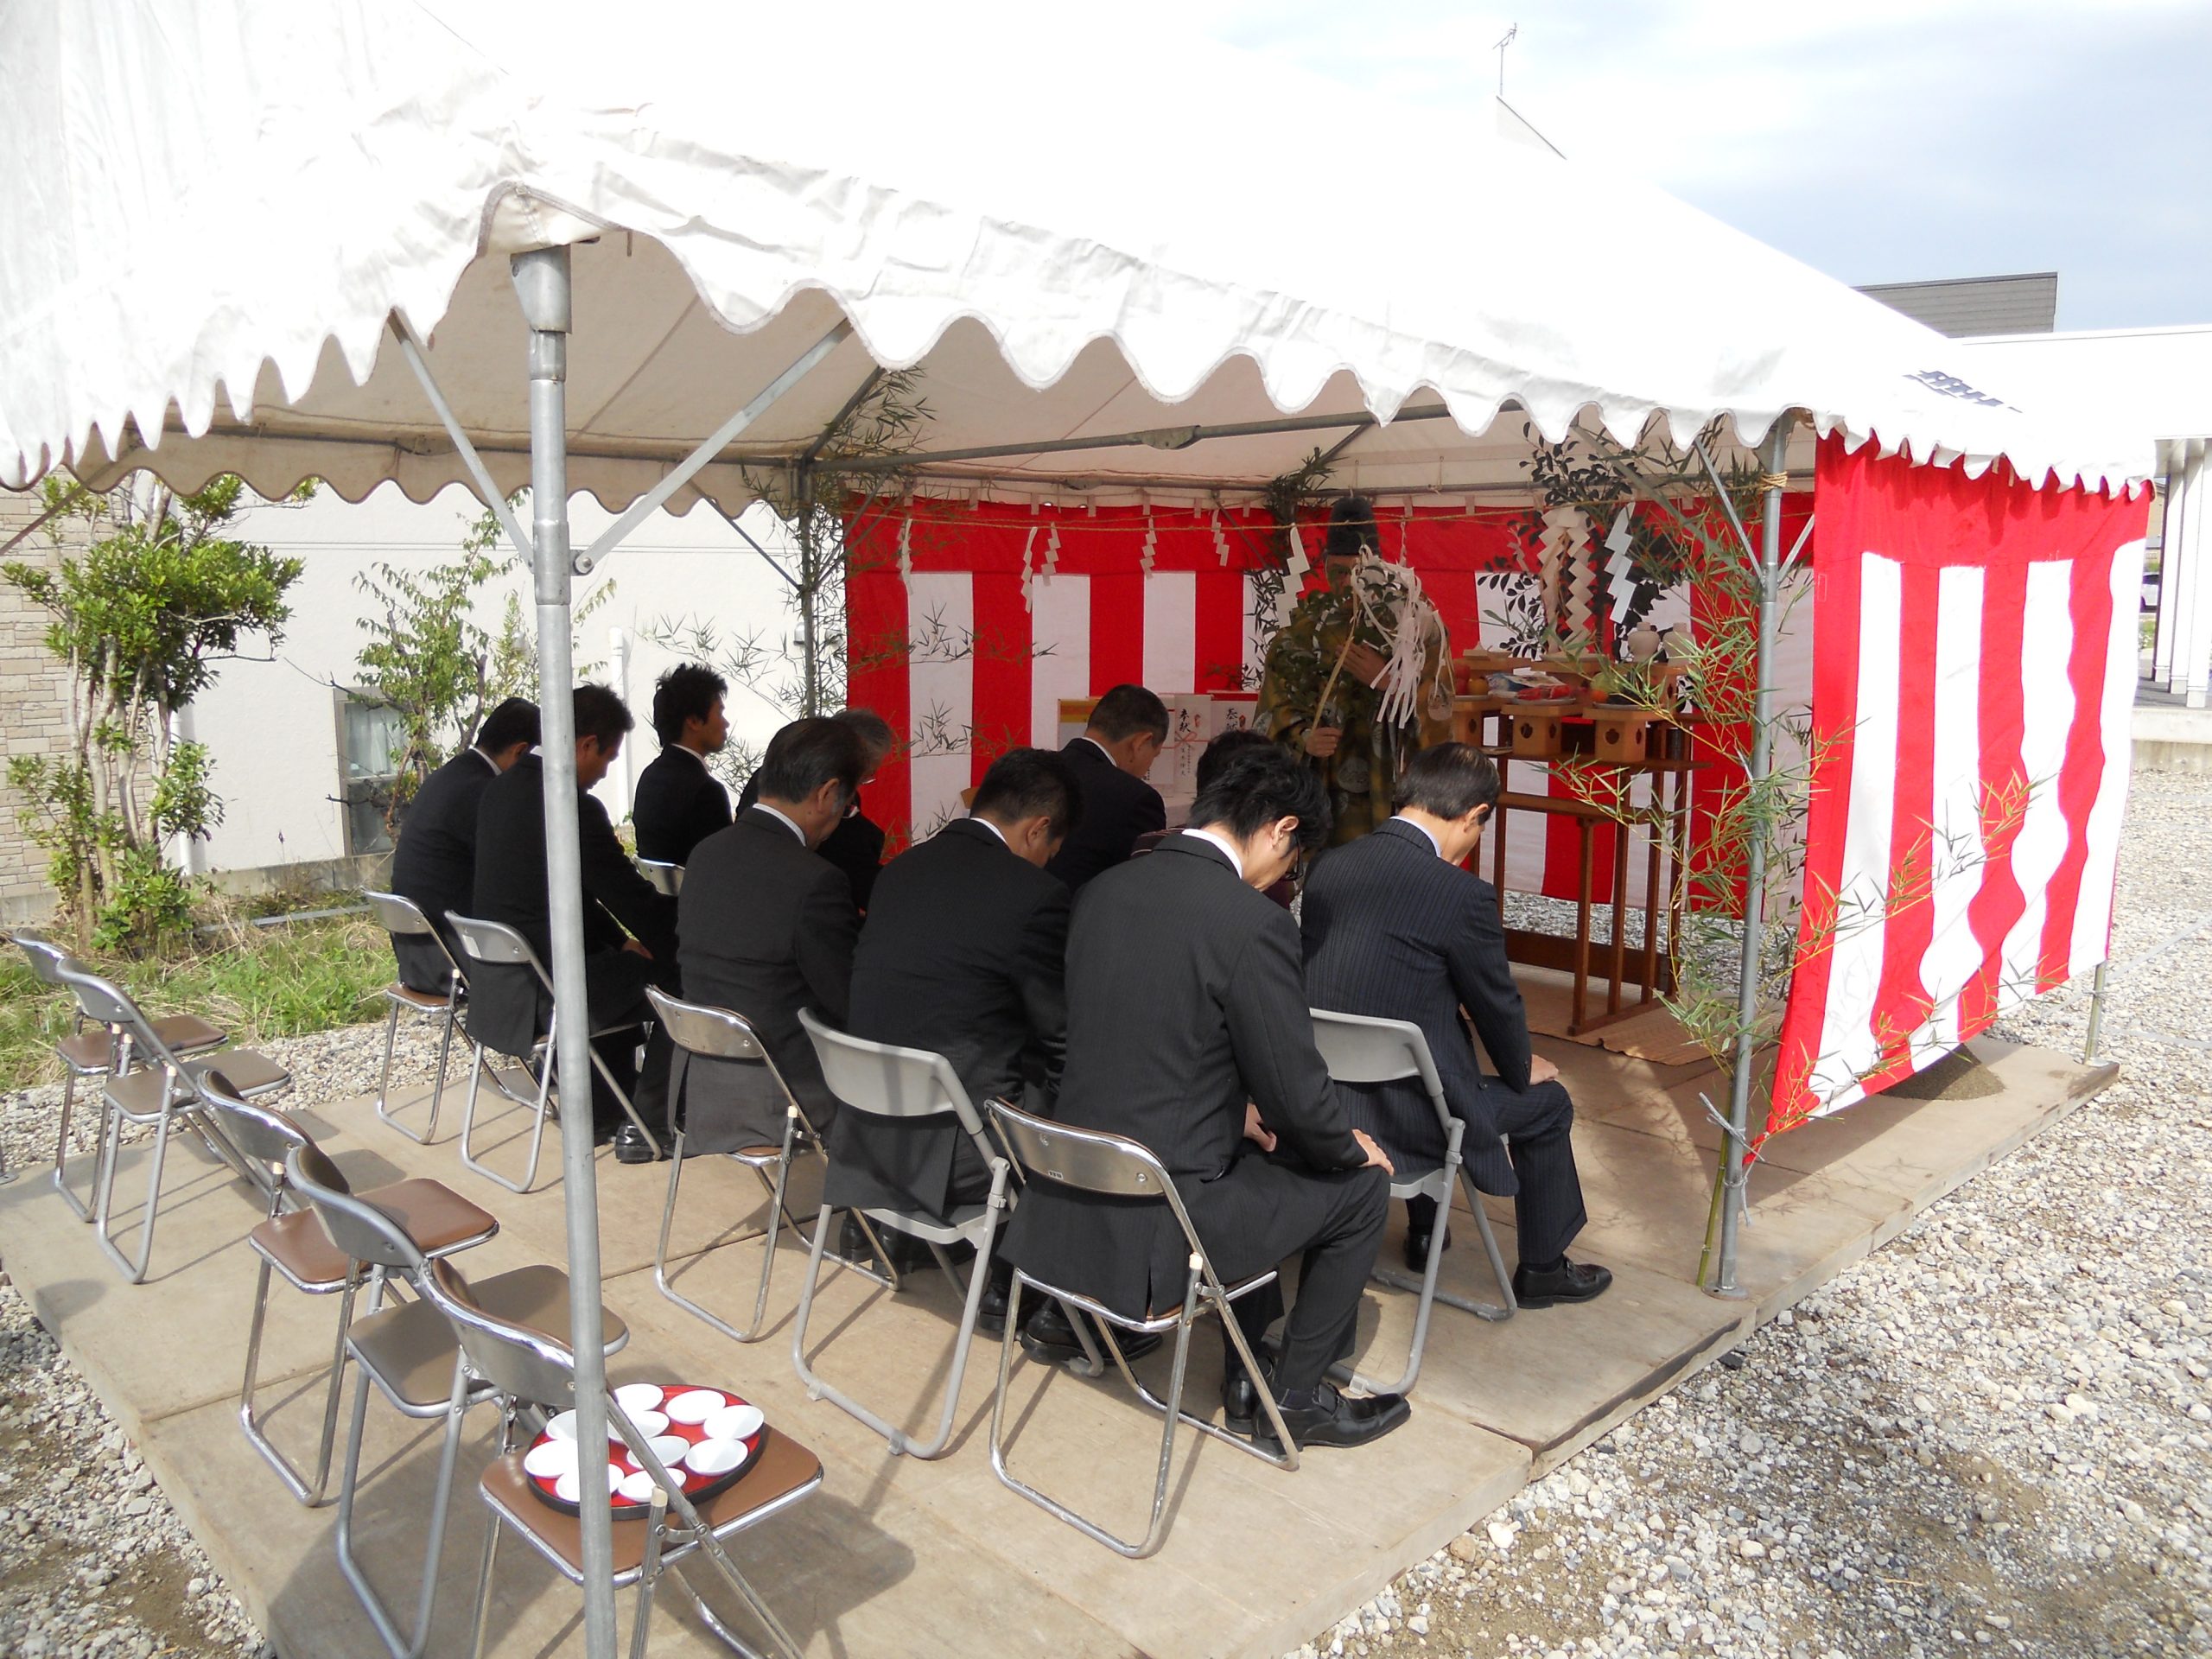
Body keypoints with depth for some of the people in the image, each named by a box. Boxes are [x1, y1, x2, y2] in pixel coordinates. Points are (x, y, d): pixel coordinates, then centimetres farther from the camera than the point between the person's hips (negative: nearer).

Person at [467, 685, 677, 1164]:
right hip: (543, 993, -9)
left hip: (497, 982, 9)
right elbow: (635, 901, -15)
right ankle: (642, 1123, 11)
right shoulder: (573, 806, -22)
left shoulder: (502, 788, 7)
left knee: (620, 967, 29)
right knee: (675, 980, 3)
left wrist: (620, 940, 12)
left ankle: (606, 1114, 35)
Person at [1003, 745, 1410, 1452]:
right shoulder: (1254, 923, -19)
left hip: (1070, 1192, 7)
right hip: (1154, 1221, -7)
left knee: (1255, 1157, 32)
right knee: (1362, 1187, 12)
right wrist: (1351, 1150, 8)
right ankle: (1295, 1395, 23)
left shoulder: (1101, 891, 2)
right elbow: (1297, 1095, -13)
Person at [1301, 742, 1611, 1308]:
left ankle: (1423, 1234, 47)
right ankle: (1542, 1269, 35)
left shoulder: (1328, 867, -1)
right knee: (1548, 1102, 19)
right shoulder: (1463, 894, -20)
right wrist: (1524, 1069, 16)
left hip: (1323, 1101, 7)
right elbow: (1497, 1004, -6)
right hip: (1404, 1118, -6)